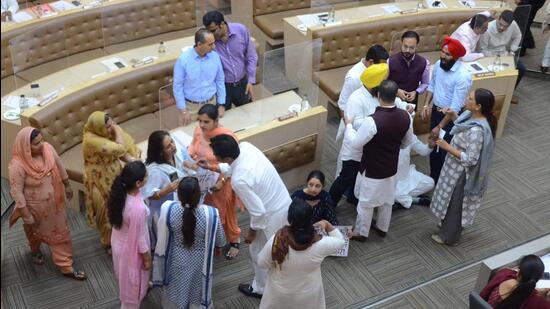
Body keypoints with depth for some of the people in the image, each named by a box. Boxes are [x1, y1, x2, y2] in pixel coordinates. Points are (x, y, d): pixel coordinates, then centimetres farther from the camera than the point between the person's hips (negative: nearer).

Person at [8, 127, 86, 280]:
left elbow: (60, 167, 1)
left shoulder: (48, 148, -18)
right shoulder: (18, 165, -33)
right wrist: (27, 216, -18)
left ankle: (66, 266, 39)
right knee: (35, 231, 26)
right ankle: (35, 251, 61)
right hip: (35, 207, -4)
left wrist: (67, 186, 14)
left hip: (54, 202, 4)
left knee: (60, 232, 18)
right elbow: (16, 192, -24)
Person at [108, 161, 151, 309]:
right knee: (133, 281, 22)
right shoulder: (138, 209, -41)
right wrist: (147, 259, -10)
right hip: (131, 248, -7)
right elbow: (139, 238, -26)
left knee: (127, 276, 36)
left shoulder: (122, 193, -19)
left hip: (119, 241, 7)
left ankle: (142, 286, 65)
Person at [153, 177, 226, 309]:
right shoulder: (211, 214, -31)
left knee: (176, 292, 29)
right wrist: (217, 247, 10)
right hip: (199, 264, -1)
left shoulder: (167, 209, -27)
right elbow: (220, 242, -13)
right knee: (198, 296, 26)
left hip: (177, 262, 1)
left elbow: (163, 240, -9)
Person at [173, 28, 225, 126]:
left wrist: (221, 104, 2)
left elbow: (220, 81, 4)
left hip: (211, 104, 3)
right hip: (191, 106, -3)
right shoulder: (183, 59, -16)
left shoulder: (215, 56, -7)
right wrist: (183, 110, -10)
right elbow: (178, 86, -10)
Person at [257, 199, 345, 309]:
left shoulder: (276, 240, -31)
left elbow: (262, 262, -13)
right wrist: (327, 224, -5)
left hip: (279, 292, 0)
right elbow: (340, 241, -9)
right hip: (308, 294, 0)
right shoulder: (320, 244, -30)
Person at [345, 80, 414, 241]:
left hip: (372, 170, -5)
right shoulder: (406, 116, -14)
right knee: (387, 199, 26)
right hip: (391, 168, 5)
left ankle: (361, 232, 34)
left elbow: (356, 143, -21)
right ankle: (382, 228, 46)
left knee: (366, 202, 16)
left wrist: (348, 125, -4)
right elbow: (407, 142, 2)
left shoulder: (372, 120, -33)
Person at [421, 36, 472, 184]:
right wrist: (426, 105, -5)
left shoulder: (463, 76, -30)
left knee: (446, 149, 8)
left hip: (451, 116, -7)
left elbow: (455, 107, -26)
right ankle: (433, 177, 42)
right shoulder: (438, 64, -8)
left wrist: (440, 127, -22)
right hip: (436, 111, 7)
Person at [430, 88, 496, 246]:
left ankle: (449, 236, 35)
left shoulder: (477, 130, -37)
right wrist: (453, 115, -3)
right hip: (456, 168, 9)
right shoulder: (472, 115, -9)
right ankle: (448, 225, 52)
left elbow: (471, 159, -32)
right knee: (452, 200, 29)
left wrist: (447, 147, -28)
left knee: (455, 203, 13)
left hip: (461, 172, -9)